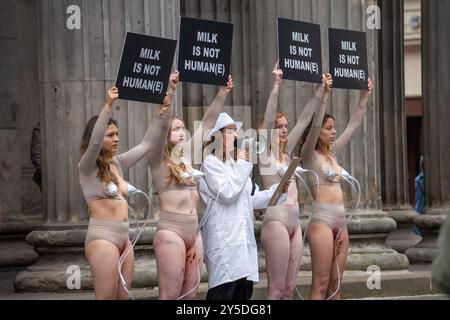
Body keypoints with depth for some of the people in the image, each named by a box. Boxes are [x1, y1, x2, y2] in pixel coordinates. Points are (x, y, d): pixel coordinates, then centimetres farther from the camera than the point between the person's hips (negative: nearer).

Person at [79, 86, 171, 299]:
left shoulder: (117, 163, 14)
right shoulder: (87, 168, -6)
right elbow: (94, 142, -25)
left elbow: (146, 145, 19)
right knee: (106, 298, -10)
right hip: (102, 238, -7)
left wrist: (160, 114, 10)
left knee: (122, 297, 6)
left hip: (124, 239, 7)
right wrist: (108, 106, -32)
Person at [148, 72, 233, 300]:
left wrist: (222, 95, 1)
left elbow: (207, 123, 11)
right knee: (170, 296, -7)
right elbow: (161, 125, -19)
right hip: (170, 231, -7)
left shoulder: (188, 154, 13)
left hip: (194, 231, 7)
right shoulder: (158, 160, -4)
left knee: (189, 295, 7)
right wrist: (169, 92, -30)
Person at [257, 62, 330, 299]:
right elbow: (267, 120, -16)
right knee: (276, 289, -8)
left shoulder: (286, 152, 15)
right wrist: (276, 86, -23)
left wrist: (318, 92, 12)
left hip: (294, 223, 8)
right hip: (276, 221, -8)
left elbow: (304, 121, 16)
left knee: (289, 288, 7)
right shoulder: (264, 153, -3)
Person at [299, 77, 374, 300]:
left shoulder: (333, 153, 16)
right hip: (321, 222, -8)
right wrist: (325, 96, -24)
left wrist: (365, 96, 17)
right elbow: (314, 126, -20)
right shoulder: (309, 156, -4)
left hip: (340, 223, 8)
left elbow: (354, 125, 20)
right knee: (320, 285, -9)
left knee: (335, 285, 6)